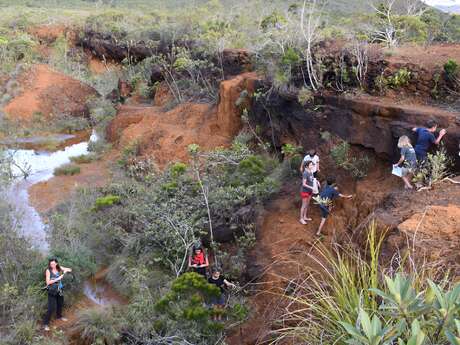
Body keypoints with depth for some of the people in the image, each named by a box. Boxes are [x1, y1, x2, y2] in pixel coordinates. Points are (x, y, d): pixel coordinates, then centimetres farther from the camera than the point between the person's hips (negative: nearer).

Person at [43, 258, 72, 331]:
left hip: (59, 290, 6)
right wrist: (57, 279, -25)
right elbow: (48, 282, -20)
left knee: (60, 304, 23)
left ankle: (59, 316, 48)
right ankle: (46, 323, 0)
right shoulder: (48, 271, -16)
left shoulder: (59, 268, -4)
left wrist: (66, 270, -20)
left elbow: (70, 270, 2)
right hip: (52, 291, -6)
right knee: (51, 308, -10)